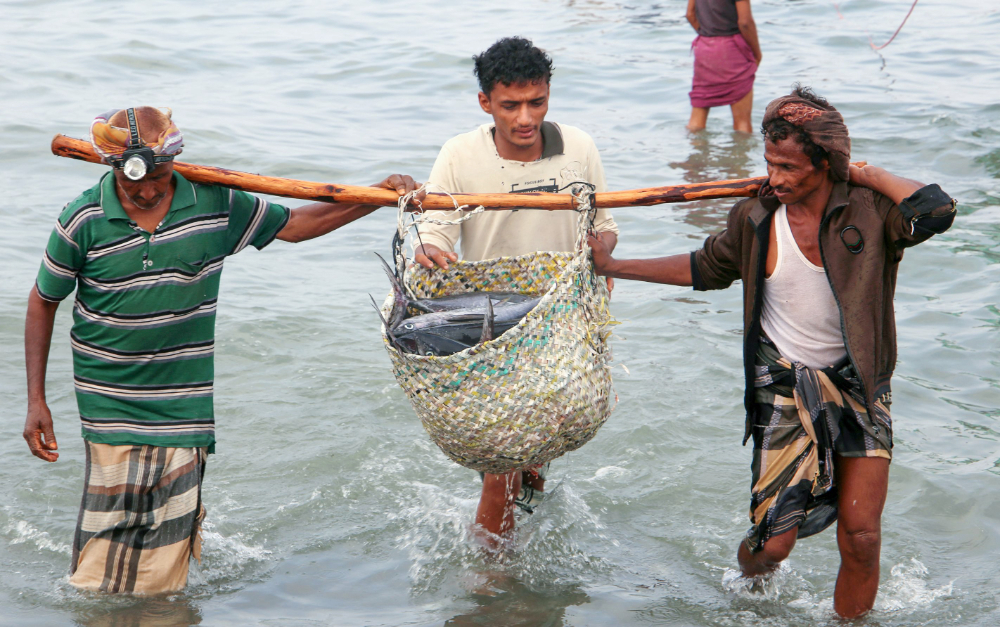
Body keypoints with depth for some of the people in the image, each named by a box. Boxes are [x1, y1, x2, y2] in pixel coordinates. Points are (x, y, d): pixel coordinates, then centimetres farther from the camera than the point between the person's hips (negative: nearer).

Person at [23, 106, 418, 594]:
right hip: (110, 403, -1)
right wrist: (36, 401, 2)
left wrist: (379, 196, 3)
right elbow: (43, 300, 6)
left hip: (185, 405, 1)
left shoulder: (214, 204, -3)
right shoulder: (82, 221, -7)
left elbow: (294, 224, 11)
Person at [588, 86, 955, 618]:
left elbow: (936, 211, -31)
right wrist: (613, 266, 15)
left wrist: (870, 175, -17)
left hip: (858, 386, -1)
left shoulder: (868, 211, -11)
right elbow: (702, 269, 14)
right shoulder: (755, 220, -3)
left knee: (861, 539, -4)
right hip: (785, 384, 1)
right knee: (774, 542, -2)